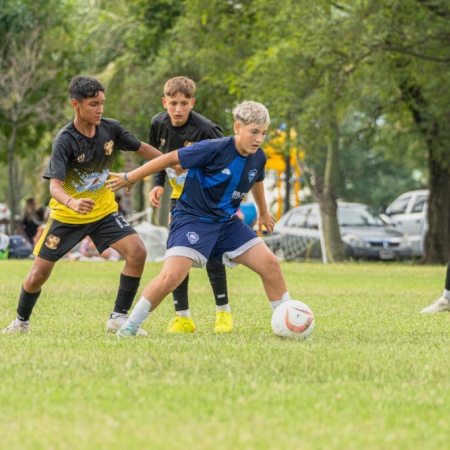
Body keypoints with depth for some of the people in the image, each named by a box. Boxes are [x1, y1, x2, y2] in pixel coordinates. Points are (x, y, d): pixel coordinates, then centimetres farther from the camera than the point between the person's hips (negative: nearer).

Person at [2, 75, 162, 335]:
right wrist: (72, 203, -54)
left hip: (103, 210, 3)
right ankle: (22, 321, 28)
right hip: (67, 215, -3)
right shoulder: (65, 141, -24)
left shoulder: (111, 129, -11)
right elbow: (55, 185, -33)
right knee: (38, 274, -2)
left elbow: (141, 148, 8)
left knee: (137, 252, -19)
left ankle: (119, 318, -8)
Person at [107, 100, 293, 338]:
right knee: (172, 276, -24)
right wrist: (129, 178, -8)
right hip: (192, 218, -6)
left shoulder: (258, 157, -1)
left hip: (227, 222, 7)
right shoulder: (214, 149, -21)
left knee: (270, 264, -2)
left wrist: (263, 212, 40)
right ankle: (130, 326, -7)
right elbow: (171, 158, -13)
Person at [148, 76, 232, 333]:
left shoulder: (205, 130, -25)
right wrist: (159, 185, -1)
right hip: (180, 197, 5)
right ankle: (183, 316, 4)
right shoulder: (159, 124, -8)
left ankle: (223, 311, 2)